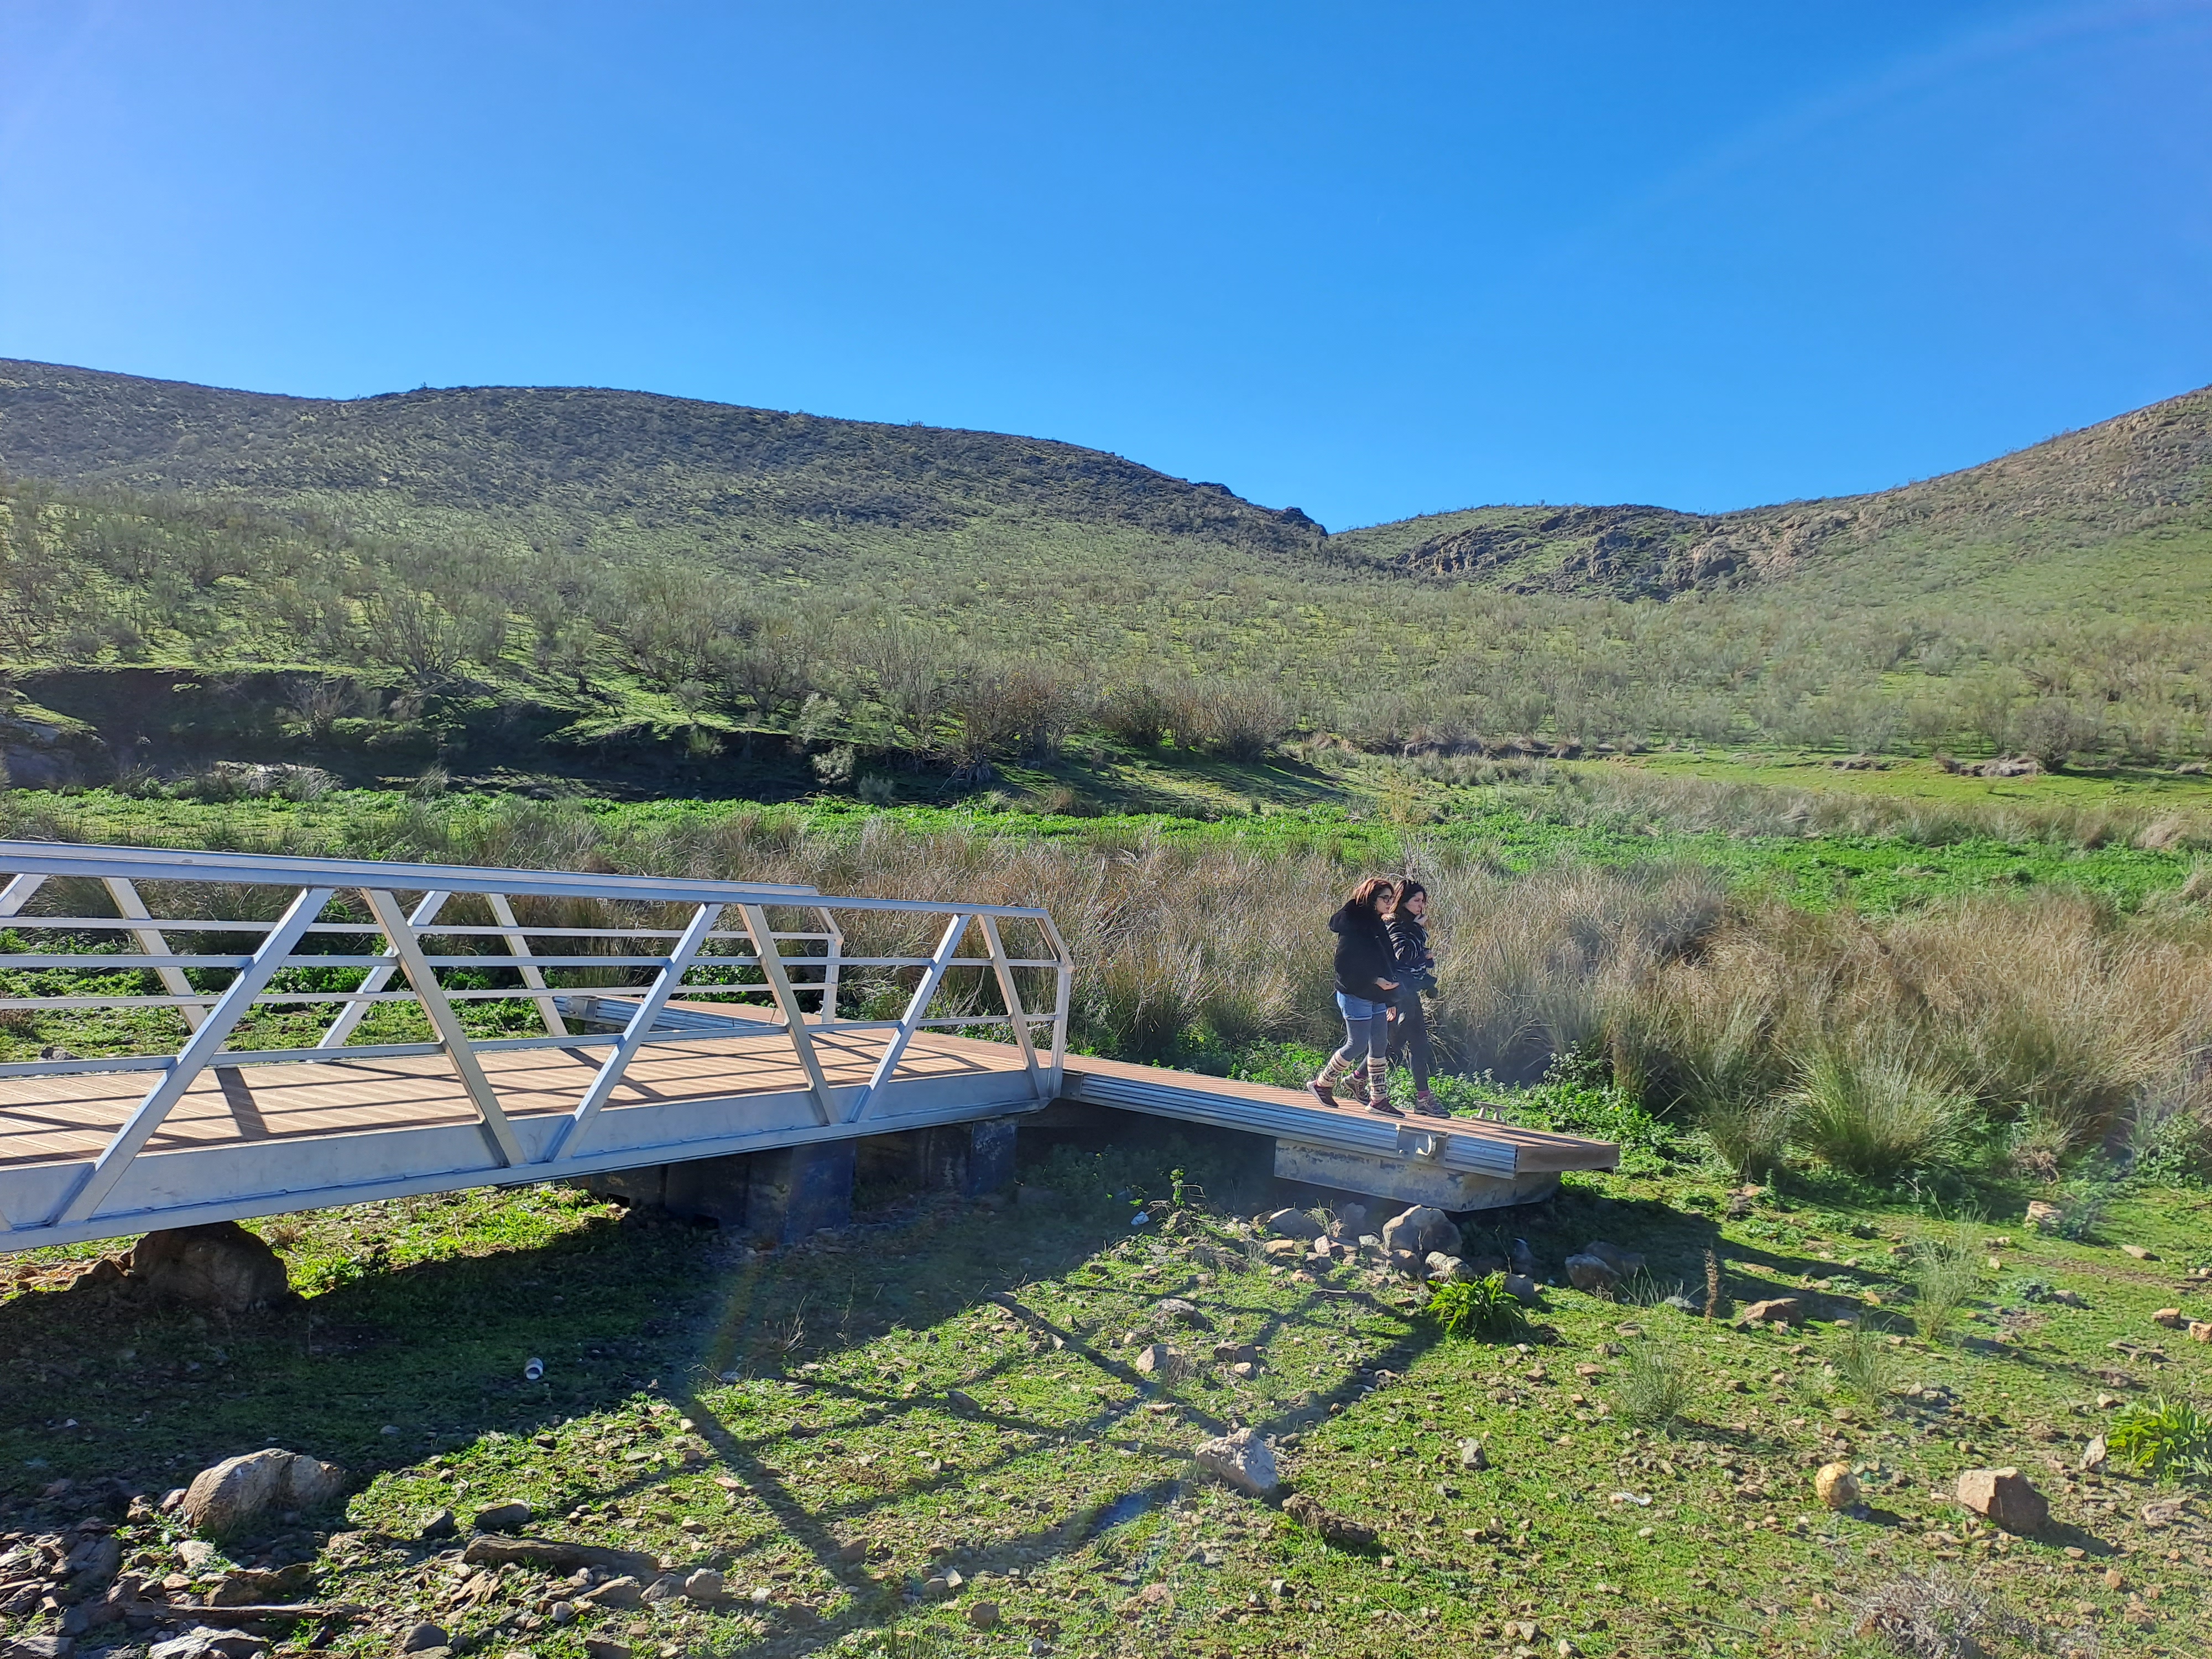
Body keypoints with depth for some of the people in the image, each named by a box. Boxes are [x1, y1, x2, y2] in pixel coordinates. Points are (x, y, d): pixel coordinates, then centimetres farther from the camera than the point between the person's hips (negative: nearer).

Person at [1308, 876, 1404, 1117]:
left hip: (1377, 998, 9)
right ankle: (1322, 1084, 15)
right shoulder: (1351, 926, -16)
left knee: (1380, 1047, 8)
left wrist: (1390, 999, 15)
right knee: (1358, 1045, -3)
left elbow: (1385, 964, 15)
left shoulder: (1377, 926, 11)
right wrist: (1375, 981, -24)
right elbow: (1345, 966, -20)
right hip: (1355, 996, -9)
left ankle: (1379, 1099, 16)